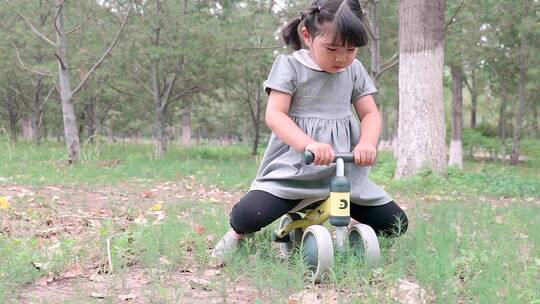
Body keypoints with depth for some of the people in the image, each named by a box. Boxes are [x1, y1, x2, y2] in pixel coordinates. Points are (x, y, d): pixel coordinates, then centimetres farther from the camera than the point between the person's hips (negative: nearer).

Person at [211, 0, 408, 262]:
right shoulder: (290, 66, -5)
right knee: (249, 215, -27)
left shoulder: (355, 70, 8)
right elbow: (275, 115, -14)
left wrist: (367, 143, -17)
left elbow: (370, 114, 8)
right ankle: (238, 232, 11)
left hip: (345, 171, 4)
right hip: (294, 168, -4)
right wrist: (309, 144, -32)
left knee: (396, 225, -3)